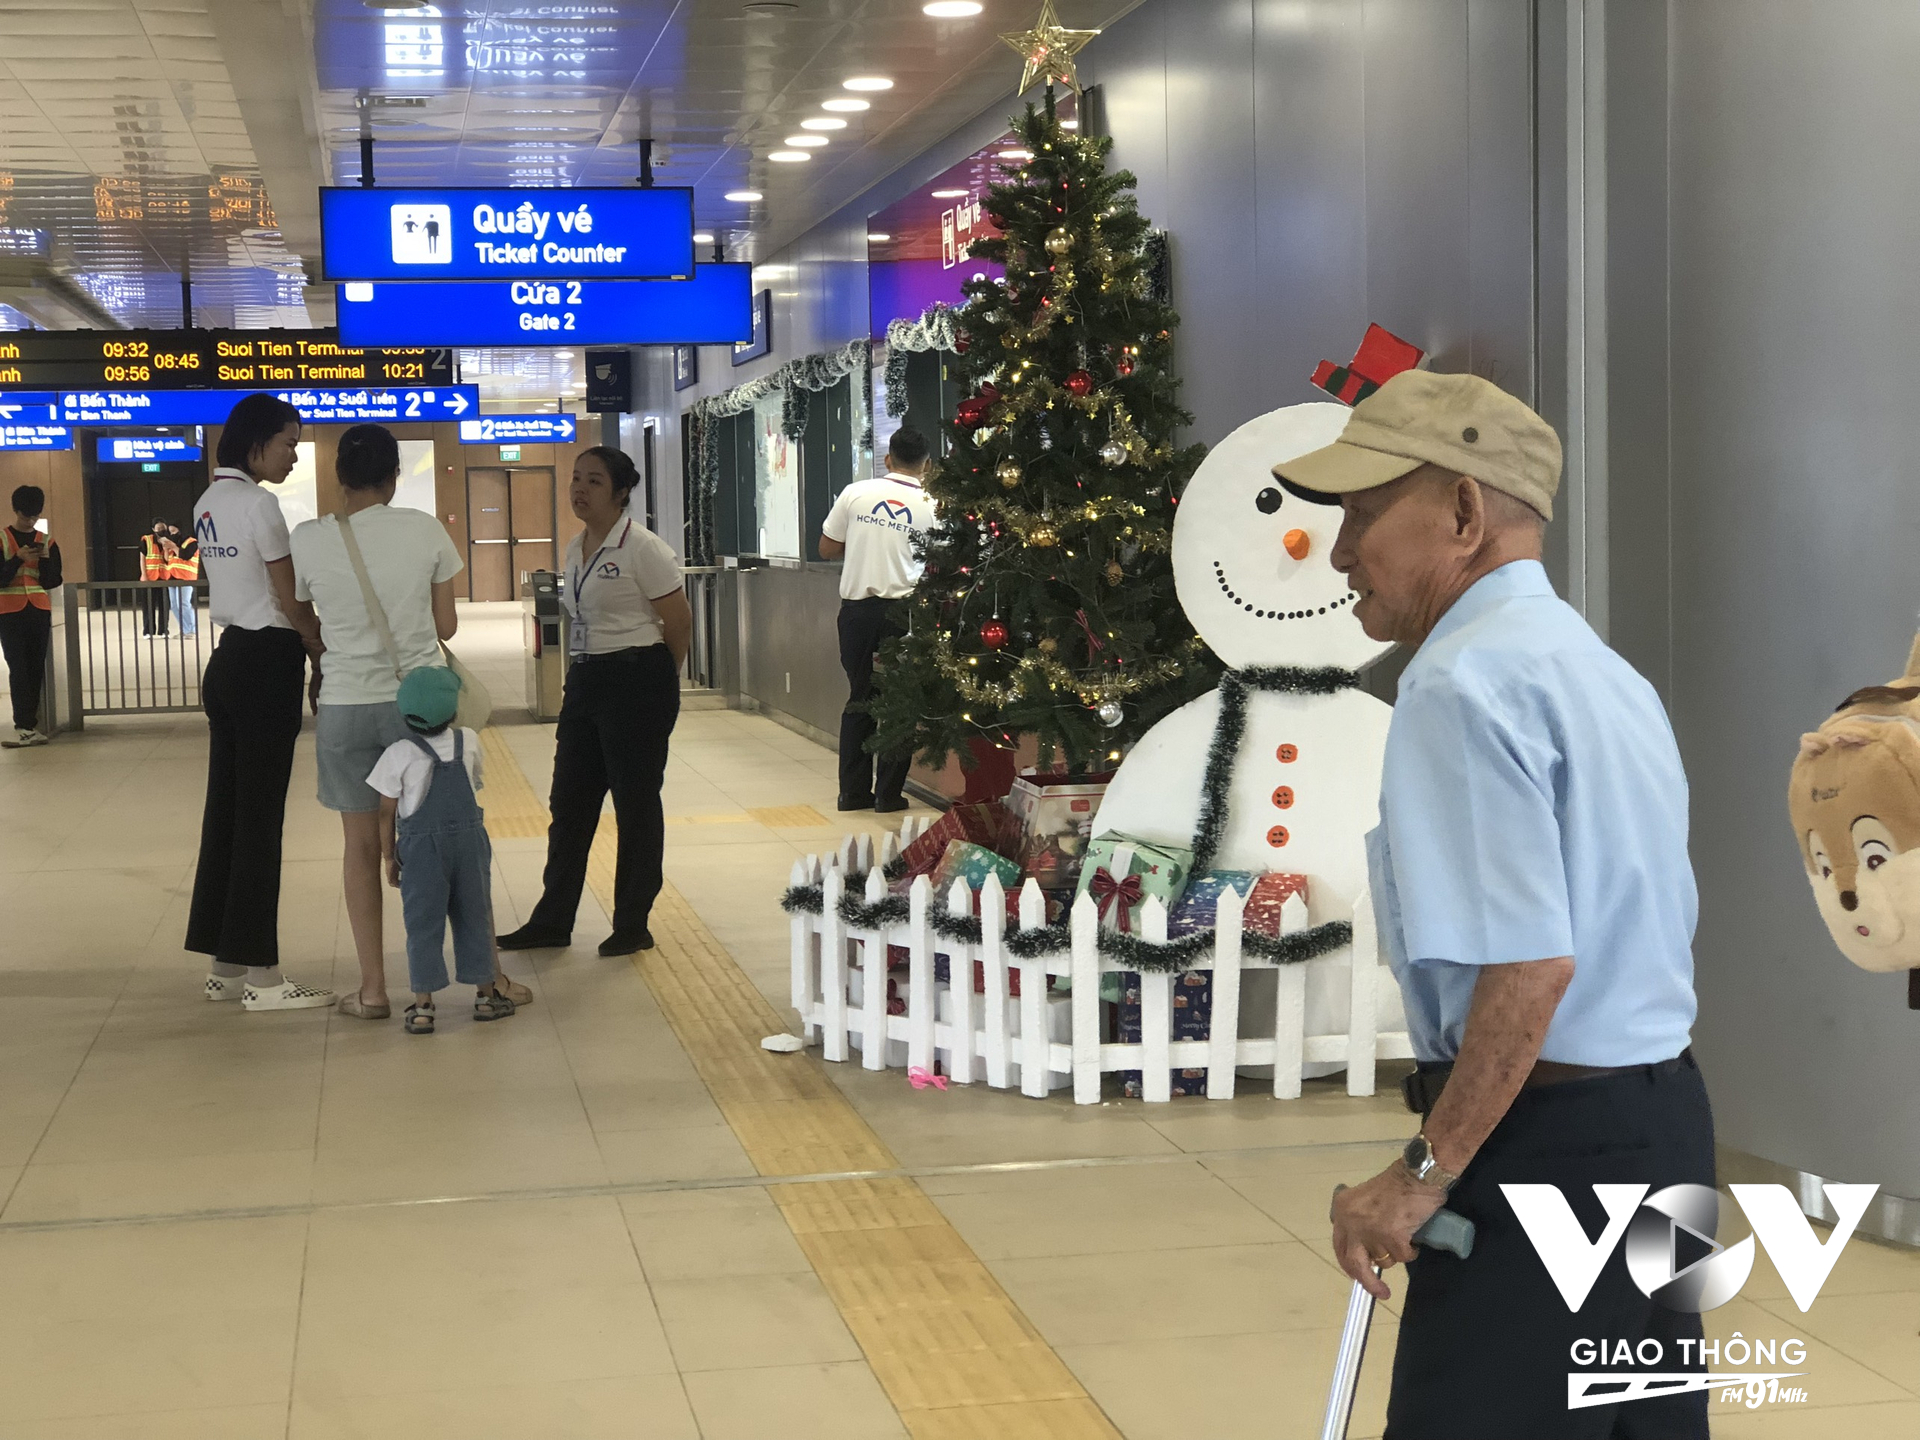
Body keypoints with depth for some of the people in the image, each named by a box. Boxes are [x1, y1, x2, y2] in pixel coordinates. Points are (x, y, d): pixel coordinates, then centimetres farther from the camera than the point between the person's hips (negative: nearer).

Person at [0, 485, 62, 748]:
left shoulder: (46, 542, 9)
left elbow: (52, 582, 4)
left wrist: (46, 558, -11)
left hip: (39, 611, 3)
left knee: (36, 668, 2)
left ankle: (27, 724, 5)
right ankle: (27, 727, -14)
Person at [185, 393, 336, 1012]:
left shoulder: (209, 502, 14)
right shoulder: (258, 503, -14)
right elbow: (290, 601, -11)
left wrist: (304, 638, 5)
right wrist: (327, 644, 4)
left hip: (226, 661, 9)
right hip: (267, 665, -9)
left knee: (225, 809, 11)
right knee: (260, 819, -5)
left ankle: (225, 965, 17)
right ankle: (261, 976, -1)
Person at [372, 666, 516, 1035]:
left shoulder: (399, 755, -9)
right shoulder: (469, 743, -1)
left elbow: (387, 813, -5)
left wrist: (389, 857, 6)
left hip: (421, 848, -2)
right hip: (469, 838, 2)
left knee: (423, 925, 2)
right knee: (474, 916, 13)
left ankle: (422, 1006, 1)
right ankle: (485, 994, 21)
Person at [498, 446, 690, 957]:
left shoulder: (641, 548, -13)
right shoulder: (576, 548, 11)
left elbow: (679, 620, -9)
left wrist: (656, 679, 4)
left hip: (636, 684, -8)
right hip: (585, 681, 8)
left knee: (635, 804, 2)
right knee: (569, 804, 11)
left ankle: (633, 925, 12)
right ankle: (552, 921, 19)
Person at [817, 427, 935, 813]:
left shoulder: (856, 493, 1)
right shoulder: (932, 506, -2)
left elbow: (827, 549, 7)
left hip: (856, 607, 2)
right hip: (902, 609, -2)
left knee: (859, 697, 11)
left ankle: (853, 791, 13)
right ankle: (888, 792, 7)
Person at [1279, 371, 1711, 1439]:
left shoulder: (1468, 681, -16)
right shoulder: (1606, 671, 15)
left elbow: (1528, 966, -24)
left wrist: (1427, 1174, -17)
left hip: (1543, 1148, -10)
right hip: (1662, 1127, 10)